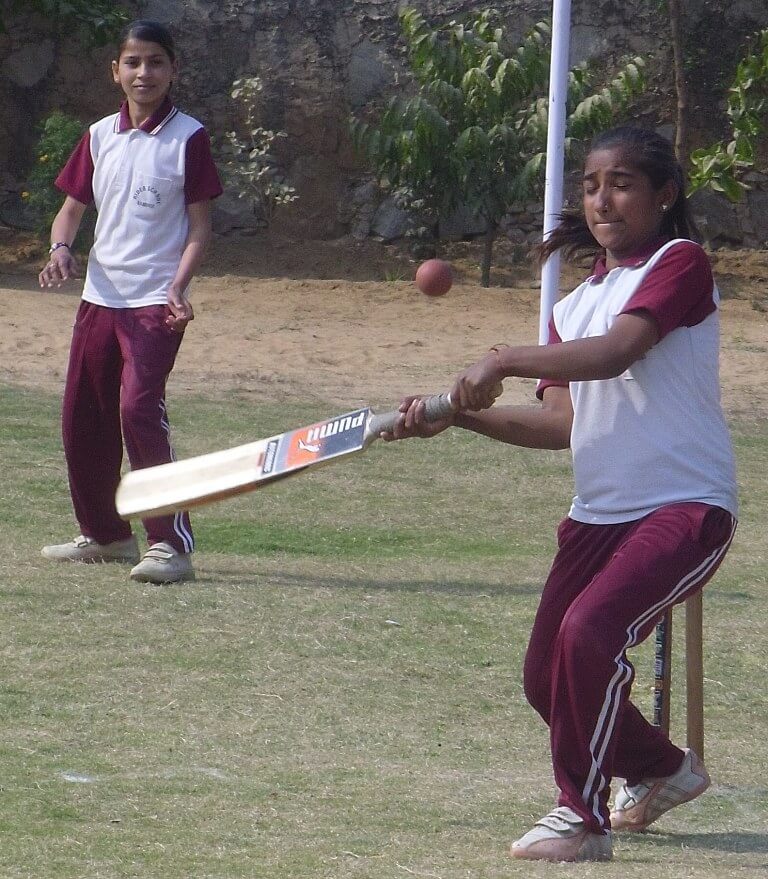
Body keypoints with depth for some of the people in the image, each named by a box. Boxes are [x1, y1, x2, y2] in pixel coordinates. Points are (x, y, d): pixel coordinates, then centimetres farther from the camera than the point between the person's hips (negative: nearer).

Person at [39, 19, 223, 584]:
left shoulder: (189, 138, -4)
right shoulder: (100, 137, 10)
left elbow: (200, 225, -5)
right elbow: (73, 208, 15)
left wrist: (179, 287, -20)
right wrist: (61, 248, -8)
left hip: (157, 302, -6)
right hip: (100, 297, 6)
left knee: (139, 408, -21)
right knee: (82, 417, 11)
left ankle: (173, 544, -21)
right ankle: (105, 534, 29)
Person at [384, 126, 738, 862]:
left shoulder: (679, 263, -5)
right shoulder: (573, 307, 17)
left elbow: (618, 351, -21)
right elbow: (563, 422, 7)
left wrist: (504, 361, -23)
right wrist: (460, 416, -6)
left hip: (686, 505, -8)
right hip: (598, 513, 8)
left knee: (589, 631, -28)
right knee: (548, 680, 11)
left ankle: (584, 819, -15)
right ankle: (661, 769, 38)